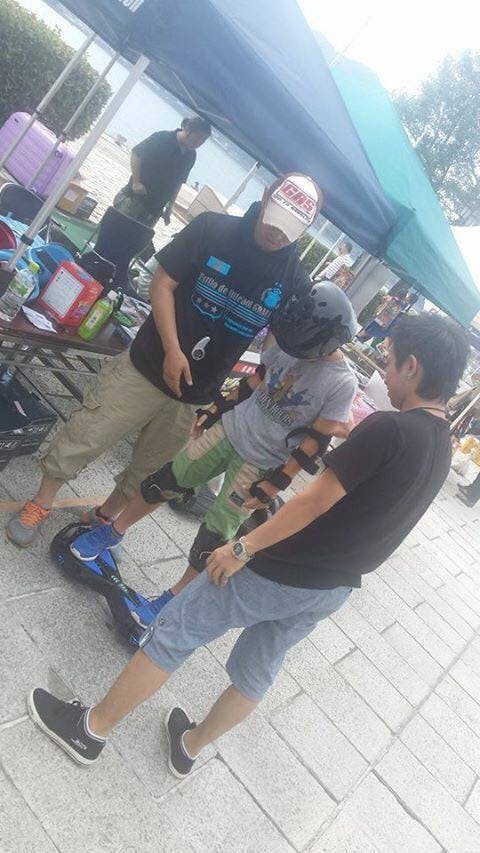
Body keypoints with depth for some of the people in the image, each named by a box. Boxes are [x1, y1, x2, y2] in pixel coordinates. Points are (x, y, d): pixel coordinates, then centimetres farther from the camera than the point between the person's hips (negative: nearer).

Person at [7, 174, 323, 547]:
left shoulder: (296, 280, -4)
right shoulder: (213, 229, -9)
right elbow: (163, 283, -7)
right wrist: (172, 348, -16)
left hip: (196, 395, 3)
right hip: (148, 366, -2)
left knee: (150, 468, 16)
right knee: (83, 438, 3)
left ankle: (105, 516, 42)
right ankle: (41, 503, 28)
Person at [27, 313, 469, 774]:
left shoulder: (388, 428, -23)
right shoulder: (442, 448, 3)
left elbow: (315, 501, -22)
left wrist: (242, 549, -15)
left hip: (283, 575, -8)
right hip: (336, 590, 8)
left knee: (172, 633, 7)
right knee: (256, 671, 24)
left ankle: (90, 728, 24)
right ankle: (189, 747, 45)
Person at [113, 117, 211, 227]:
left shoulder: (191, 156, 7)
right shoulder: (163, 138, -9)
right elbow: (136, 154, -6)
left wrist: (169, 206, 12)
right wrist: (136, 182, -16)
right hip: (135, 197, -4)